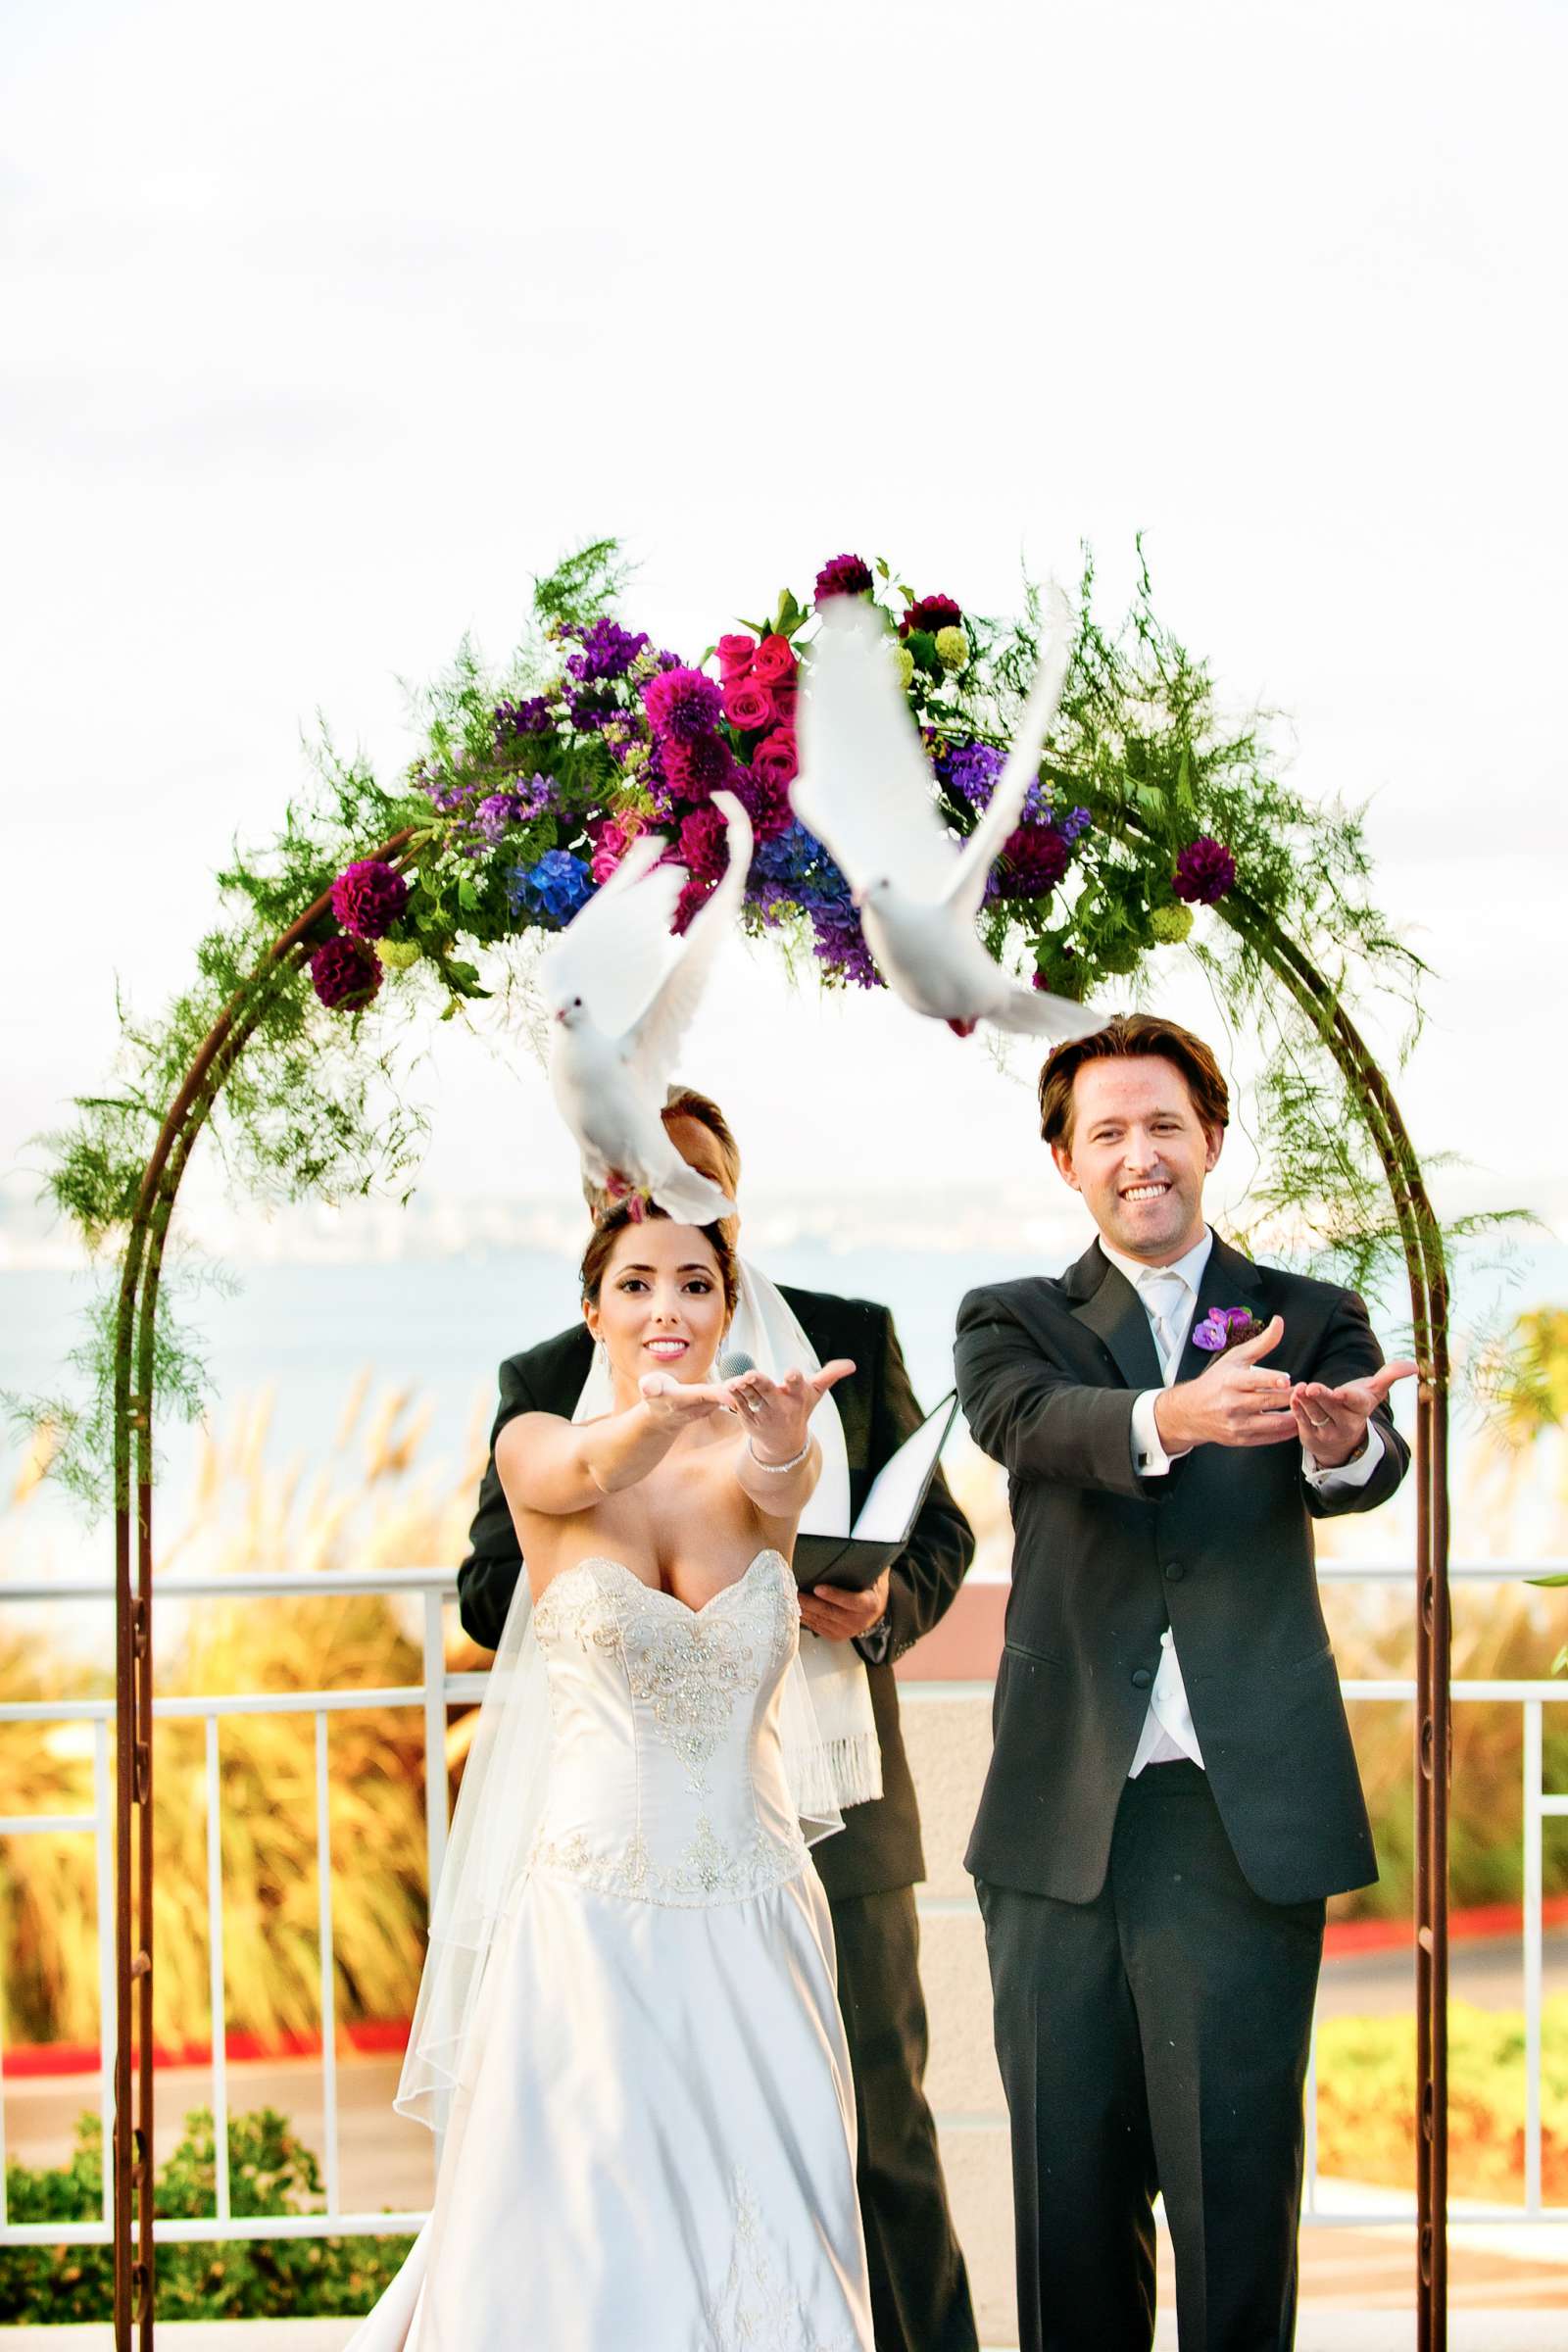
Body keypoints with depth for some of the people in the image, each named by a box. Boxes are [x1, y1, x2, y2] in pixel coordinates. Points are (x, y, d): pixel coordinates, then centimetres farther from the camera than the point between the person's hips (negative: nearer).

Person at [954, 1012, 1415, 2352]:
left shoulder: (1312, 1322, 10)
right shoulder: (1014, 1324, 11)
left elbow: (1365, 1470, -10)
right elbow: (1035, 1424, -12)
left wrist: (1339, 1439, -37)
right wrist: (1171, 1416, -35)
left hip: (1243, 1815, -1)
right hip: (1063, 1816, 1)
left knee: (1236, 2176, -4)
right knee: (1069, 2182, 6)